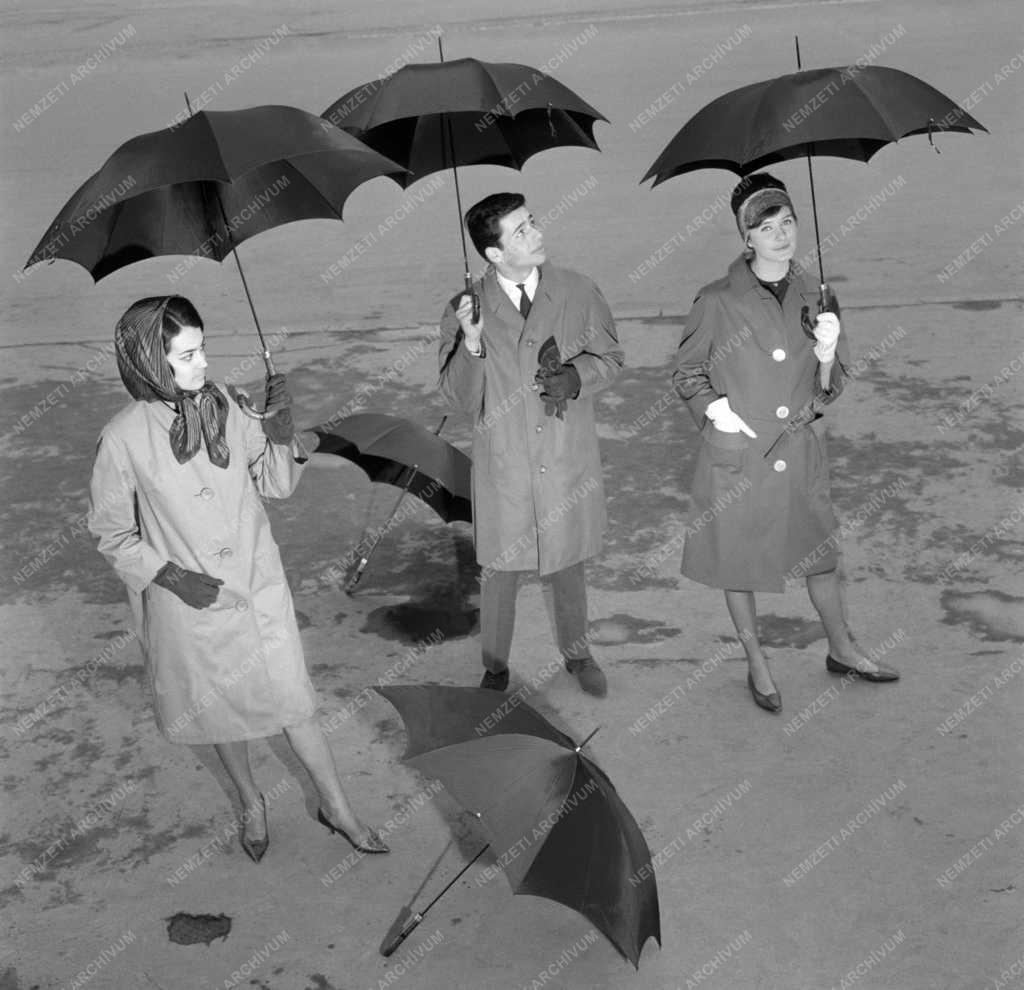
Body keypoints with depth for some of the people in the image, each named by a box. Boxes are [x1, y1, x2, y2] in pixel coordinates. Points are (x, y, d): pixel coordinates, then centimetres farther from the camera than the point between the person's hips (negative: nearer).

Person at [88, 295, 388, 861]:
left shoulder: (223, 405, -10)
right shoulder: (123, 441, -18)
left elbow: (275, 484, 1)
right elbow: (112, 533, -6)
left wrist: (281, 435, -18)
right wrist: (170, 576, -17)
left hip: (259, 586, 2)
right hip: (189, 603, -2)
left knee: (292, 701, 10)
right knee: (222, 710, 19)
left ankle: (336, 808, 30)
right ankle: (251, 804, 45)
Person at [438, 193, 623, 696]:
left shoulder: (577, 291, -5)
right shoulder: (466, 309, -9)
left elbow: (610, 357, 5)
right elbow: (461, 399, -8)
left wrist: (574, 375, -16)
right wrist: (471, 343, -26)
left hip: (568, 461, 2)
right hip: (504, 465, -1)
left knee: (568, 564, 19)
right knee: (499, 570, 11)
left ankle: (576, 654, 41)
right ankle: (495, 668, 32)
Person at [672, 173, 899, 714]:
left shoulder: (813, 298, 2)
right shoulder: (717, 302, -10)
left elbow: (827, 392, 6)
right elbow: (687, 374, 3)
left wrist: (827, 356, -14)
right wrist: (714, 407, -13)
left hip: (800, 455, 3)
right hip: (736, 457, -3)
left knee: (820, 550, 16)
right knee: (738, 560, 10)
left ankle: (842, 650, 38)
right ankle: (757, 665, 30)